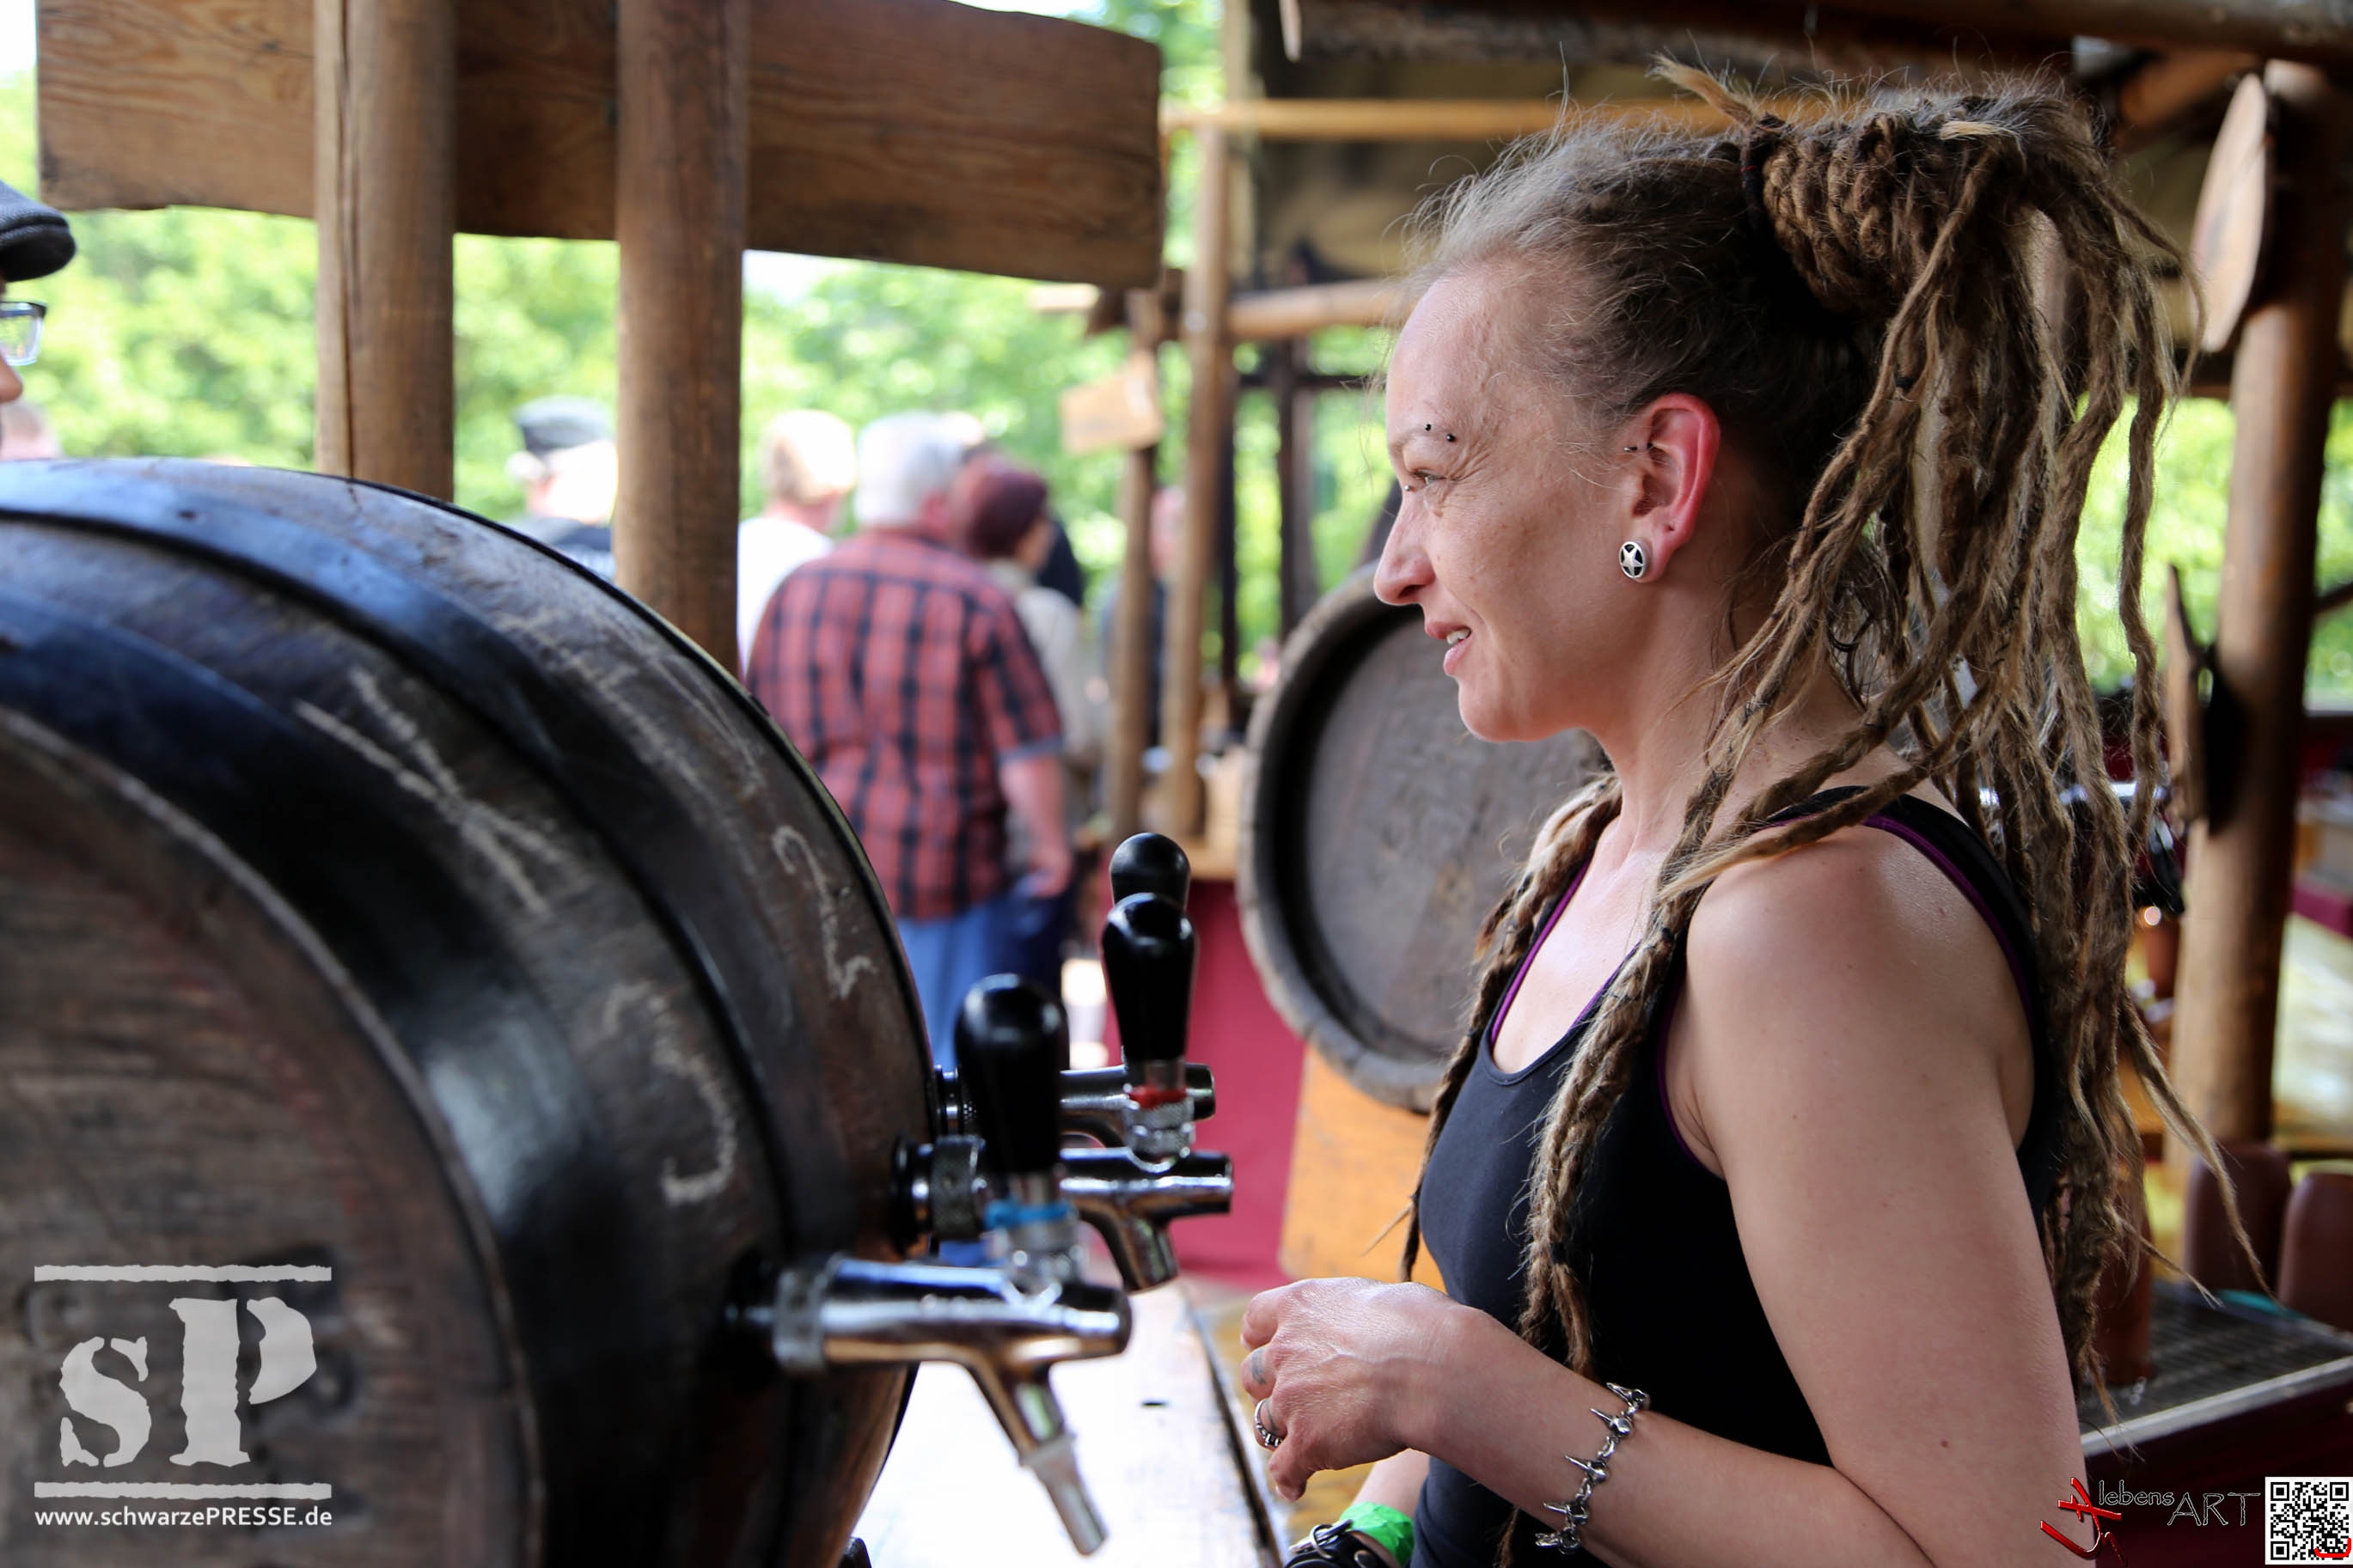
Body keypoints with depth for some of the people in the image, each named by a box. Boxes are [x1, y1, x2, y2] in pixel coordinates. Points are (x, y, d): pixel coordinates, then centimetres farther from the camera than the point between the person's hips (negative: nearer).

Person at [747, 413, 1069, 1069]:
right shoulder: (976, 601, -11)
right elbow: (1026, 751, -10)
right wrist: (1049, 844, 3)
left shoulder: (796, 591, 5)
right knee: (948, 1059, 5)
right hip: (943, 868, -4)